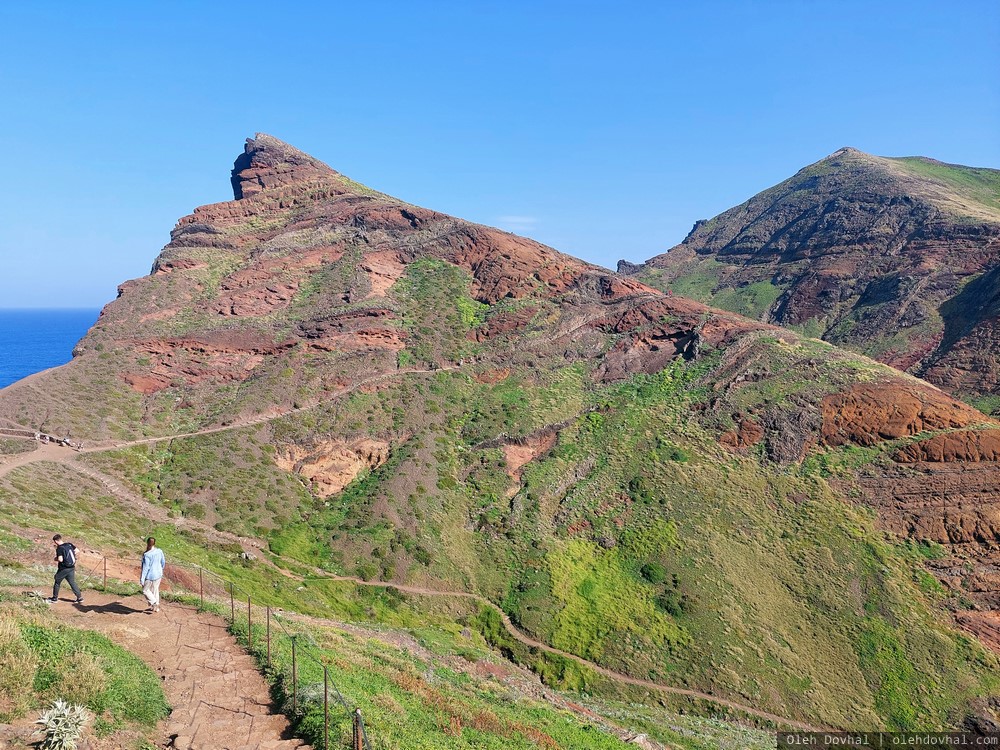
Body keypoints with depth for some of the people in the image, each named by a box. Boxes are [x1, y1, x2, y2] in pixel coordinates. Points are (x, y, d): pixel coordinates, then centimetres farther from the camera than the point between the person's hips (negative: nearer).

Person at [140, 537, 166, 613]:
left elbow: (145, 568, -22)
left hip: (150, 576, -6)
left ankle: (155, 603, 8)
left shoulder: (146, 555, -24)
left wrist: (142, 580, -15)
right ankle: (155, 608, 30)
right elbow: (163, 562, 8)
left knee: (145, 590, 15)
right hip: (158, 574, 6)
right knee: (155, 590, 21)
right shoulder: (159, 551, -6)